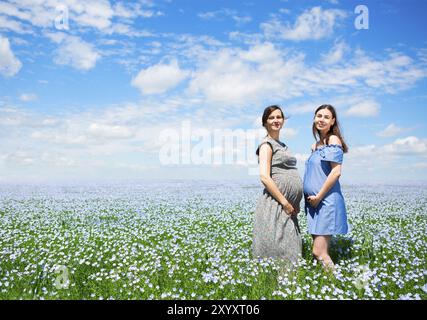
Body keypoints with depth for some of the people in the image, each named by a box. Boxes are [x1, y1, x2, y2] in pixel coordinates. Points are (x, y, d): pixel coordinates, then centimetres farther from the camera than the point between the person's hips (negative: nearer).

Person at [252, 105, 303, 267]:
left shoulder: (282, 145, 21)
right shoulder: (267, 144, -5)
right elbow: (265, 177, -17)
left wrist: (294, 203, 12)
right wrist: (285, 202, -17)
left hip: (288, 205, 9)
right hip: (276, 204, -9)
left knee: (290, 252, 11)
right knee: (279, 251, -7)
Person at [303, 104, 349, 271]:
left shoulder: (333, 140, -8)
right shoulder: (316, 145, 16)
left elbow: (336, 172, -17)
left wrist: (319, 196, -16)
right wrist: (310, 197, 11)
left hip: (327, 200, -9)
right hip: (313, 201, 9)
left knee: (319, 252, -10)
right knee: (321, 251, 12)